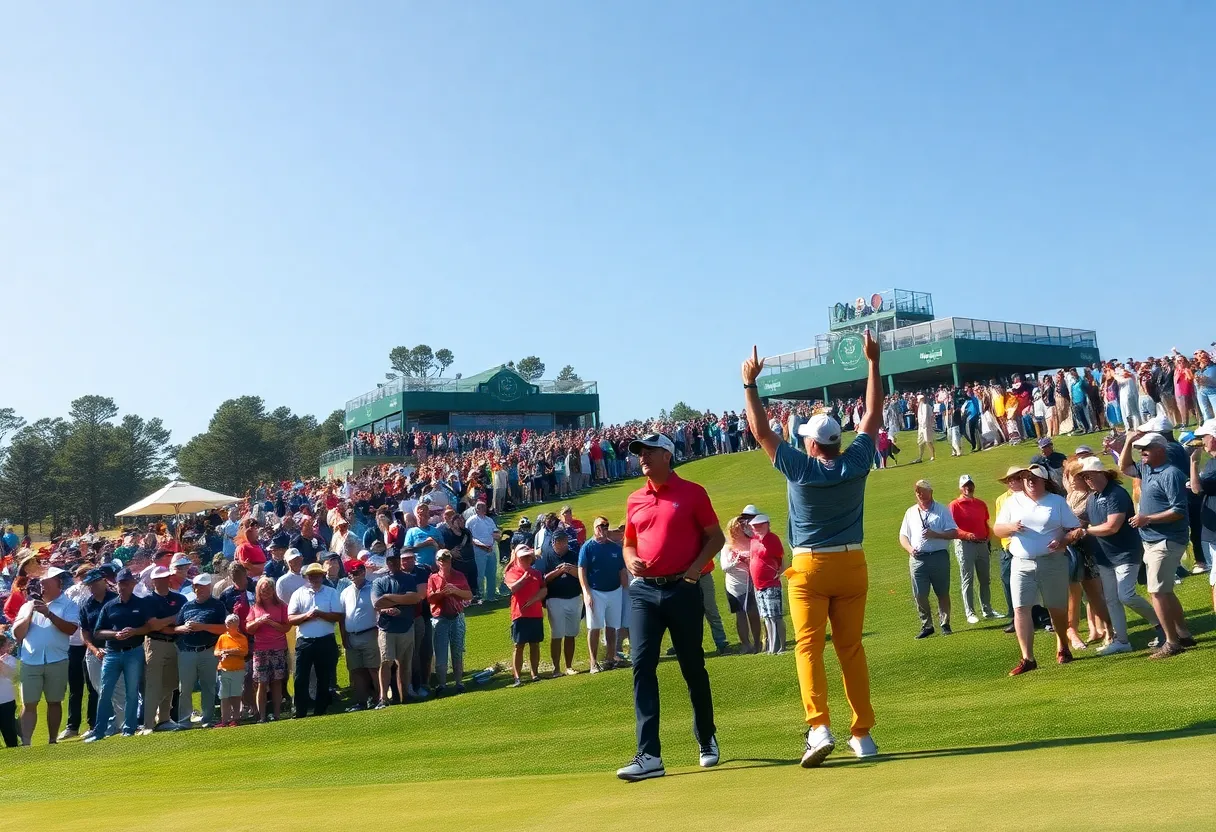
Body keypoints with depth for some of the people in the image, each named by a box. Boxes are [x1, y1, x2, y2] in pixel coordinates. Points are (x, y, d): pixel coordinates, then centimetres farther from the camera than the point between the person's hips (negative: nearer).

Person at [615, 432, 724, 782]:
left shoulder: (692, 492, -1)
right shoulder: (635, 499, 11)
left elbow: (716, 536, 1)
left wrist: (697, 566, -14)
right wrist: (630, 560, -1)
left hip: (682, 590, -3)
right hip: (643, 591, 3)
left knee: (693, 668, 8)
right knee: (642, 666, -8)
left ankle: (707, 741, 29)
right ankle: (649, 756, -10)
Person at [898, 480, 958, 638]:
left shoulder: (942, 510, 5)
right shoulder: (910, 512, 15)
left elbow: (954, 533, -1)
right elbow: (903, 536, 16)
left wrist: (936, 535, -16)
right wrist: (910, 549, -4)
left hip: (939, 557, -2)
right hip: (917, 559, 2)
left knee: (943, 593, 4)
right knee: (919, 595, -1)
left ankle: (945, 624, 15)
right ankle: (926, 626, 10)